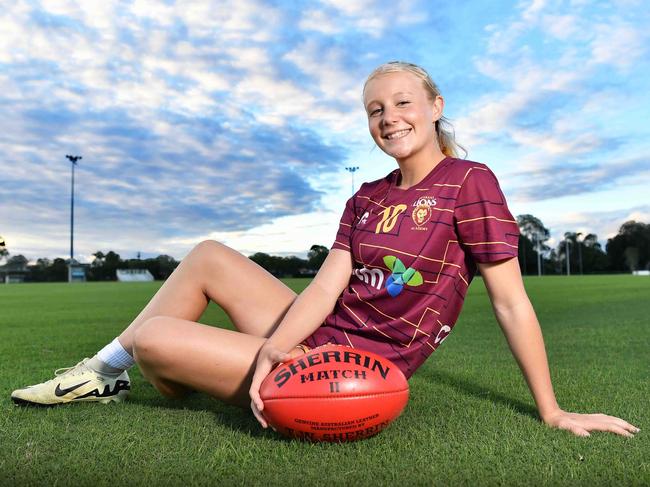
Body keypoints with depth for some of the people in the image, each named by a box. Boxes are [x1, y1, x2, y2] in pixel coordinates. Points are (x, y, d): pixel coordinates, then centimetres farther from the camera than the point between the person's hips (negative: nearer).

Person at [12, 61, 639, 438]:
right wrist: (274, 348, -19)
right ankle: (105, 370, 19)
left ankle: (177, 386, 26)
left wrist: (552, 411, -8)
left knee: (152, 336, -11)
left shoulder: (470, 182, -9)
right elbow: (328, 283, -2)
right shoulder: (366, 199, 10)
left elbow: (511, 302, -9)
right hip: (319, 336, 7)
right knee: (209, 255, 8)